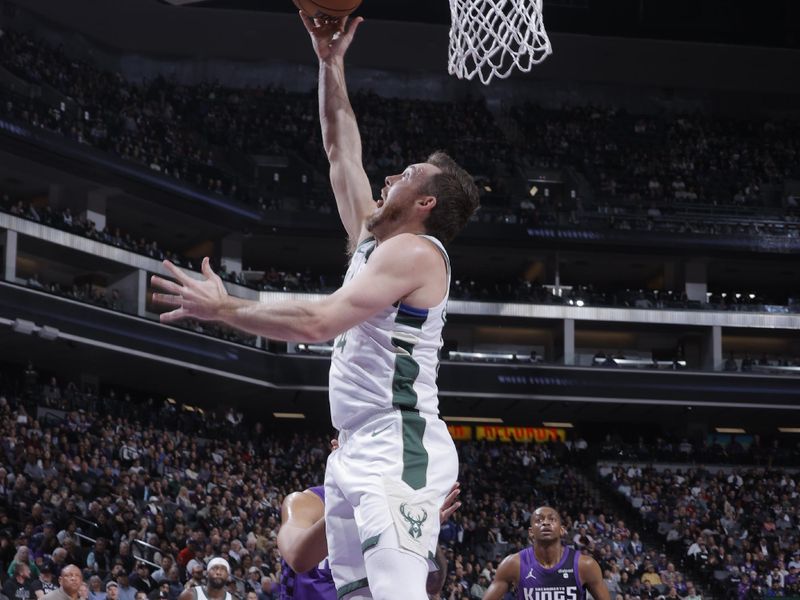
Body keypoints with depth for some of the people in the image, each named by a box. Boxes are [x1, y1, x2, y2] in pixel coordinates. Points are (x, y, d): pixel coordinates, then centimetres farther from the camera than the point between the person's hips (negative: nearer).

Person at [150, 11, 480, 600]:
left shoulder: (414, 252, -10)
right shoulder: (372, 237, 17)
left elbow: (318, 322, -19)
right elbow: (341, 151, 26)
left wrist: (223, 308, -11)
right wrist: (331, 64, 23)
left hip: (399, 452, -10)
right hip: (357, 450, 10)